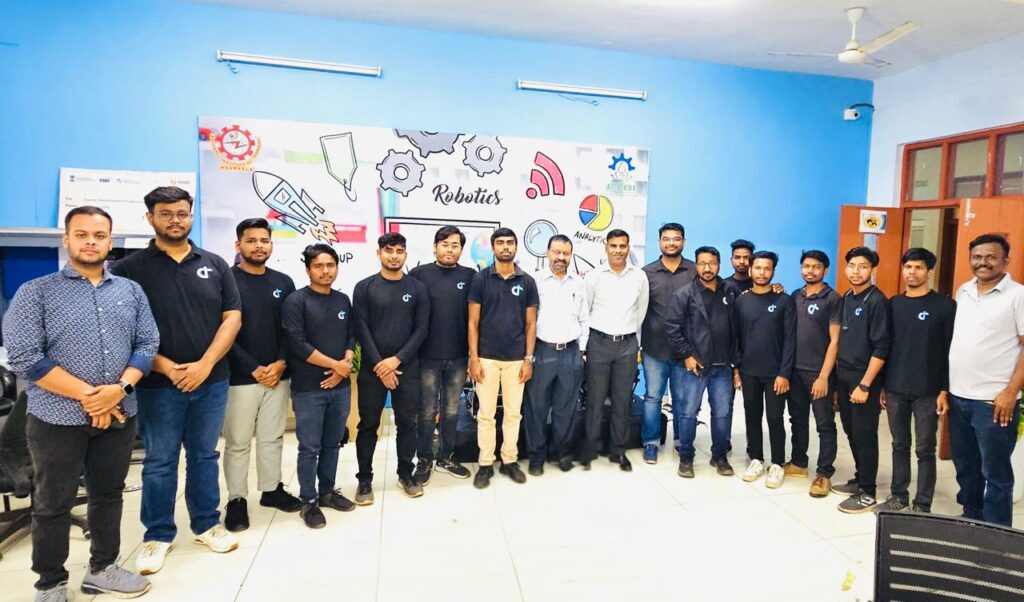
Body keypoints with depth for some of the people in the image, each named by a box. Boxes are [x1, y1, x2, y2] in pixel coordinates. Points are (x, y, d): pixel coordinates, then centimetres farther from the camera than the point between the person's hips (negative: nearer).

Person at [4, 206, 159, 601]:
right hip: (57, 418, -3)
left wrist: (120, 389, -14)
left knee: (109, 494, 16)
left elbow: (148, 344, 3)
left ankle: (102, 569, 33)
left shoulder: (131, 291, 7)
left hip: (119, 416, 3)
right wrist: (88, 396, -17)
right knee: (53, 504, 11)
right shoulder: (35, 293, -4)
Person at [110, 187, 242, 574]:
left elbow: (232, 318, 1)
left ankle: (207, 524, 28)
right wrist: (167, 368, -15)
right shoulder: (130, 268, -2)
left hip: (212, 382, 2)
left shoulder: (214, 264, 5)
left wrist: (205, 364, -10)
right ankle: (157, 535, 25)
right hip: (158, 385, -2)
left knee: (205, 456, 14)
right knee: (159, 462, 9)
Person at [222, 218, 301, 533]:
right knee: (238, 443, 6)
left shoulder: (284, 283, 8)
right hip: (240, 377, -4)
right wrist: (253, 369, -13)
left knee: (272, 438, 14)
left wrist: (281, 362, -6)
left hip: (277, 375, 4)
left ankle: (272, 489, 29)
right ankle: (236, 500, 20)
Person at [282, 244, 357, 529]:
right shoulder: (296, 301, -8)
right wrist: (336, 364, -13)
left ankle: (327, 492, 30)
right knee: (309, 448, 4)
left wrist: (345, 367, -9)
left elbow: (352, 336, 9)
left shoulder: (343, 300, 9)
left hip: (340, 386, 5)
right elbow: (297, 344, -16)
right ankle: (308, 501, 18)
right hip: (308, 389, -5)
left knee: (332, 444, 15)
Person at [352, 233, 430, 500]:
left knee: (407, 424, 9)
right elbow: (361, 329, -4)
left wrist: (397, 360, -12)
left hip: (407, 368, 1)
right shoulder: (364, 287, 1)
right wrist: (379, 364, -12)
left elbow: (421, 329, -2)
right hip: (372, 368, -1)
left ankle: (406, 474, 25)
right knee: (368, 425, 7)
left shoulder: (417, 288, 3)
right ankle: (365, 479, 21)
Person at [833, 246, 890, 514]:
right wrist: (838, 373, 11)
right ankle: (859, 480, 29)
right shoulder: (846, 298, 9)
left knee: (864, 436, 2)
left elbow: (881, 348, -16)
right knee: (851, 432, 14)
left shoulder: (877, 301, -12)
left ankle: (867, 493, 12)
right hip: (843, 376, 7)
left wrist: (865, 385, -18)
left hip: (864, 379, -7)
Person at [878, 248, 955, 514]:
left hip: (928, 392, -4)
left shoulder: (945, 305, -4)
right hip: (895, 389, 4)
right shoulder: (893, 304, 8)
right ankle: (899, 495, 26)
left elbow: (951, 351, -6)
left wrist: (945, 390, -10)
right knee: (899, 446, 13)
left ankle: (922, 505, 16)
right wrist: (882, 385, 9)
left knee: (925, 450, 6)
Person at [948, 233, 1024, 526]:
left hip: (994, 401, -6)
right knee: (965, 466, 17)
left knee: (995, 472, 4)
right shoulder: (962, 293, 10)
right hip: (958, 397, 6)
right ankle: (971, 519, 33)